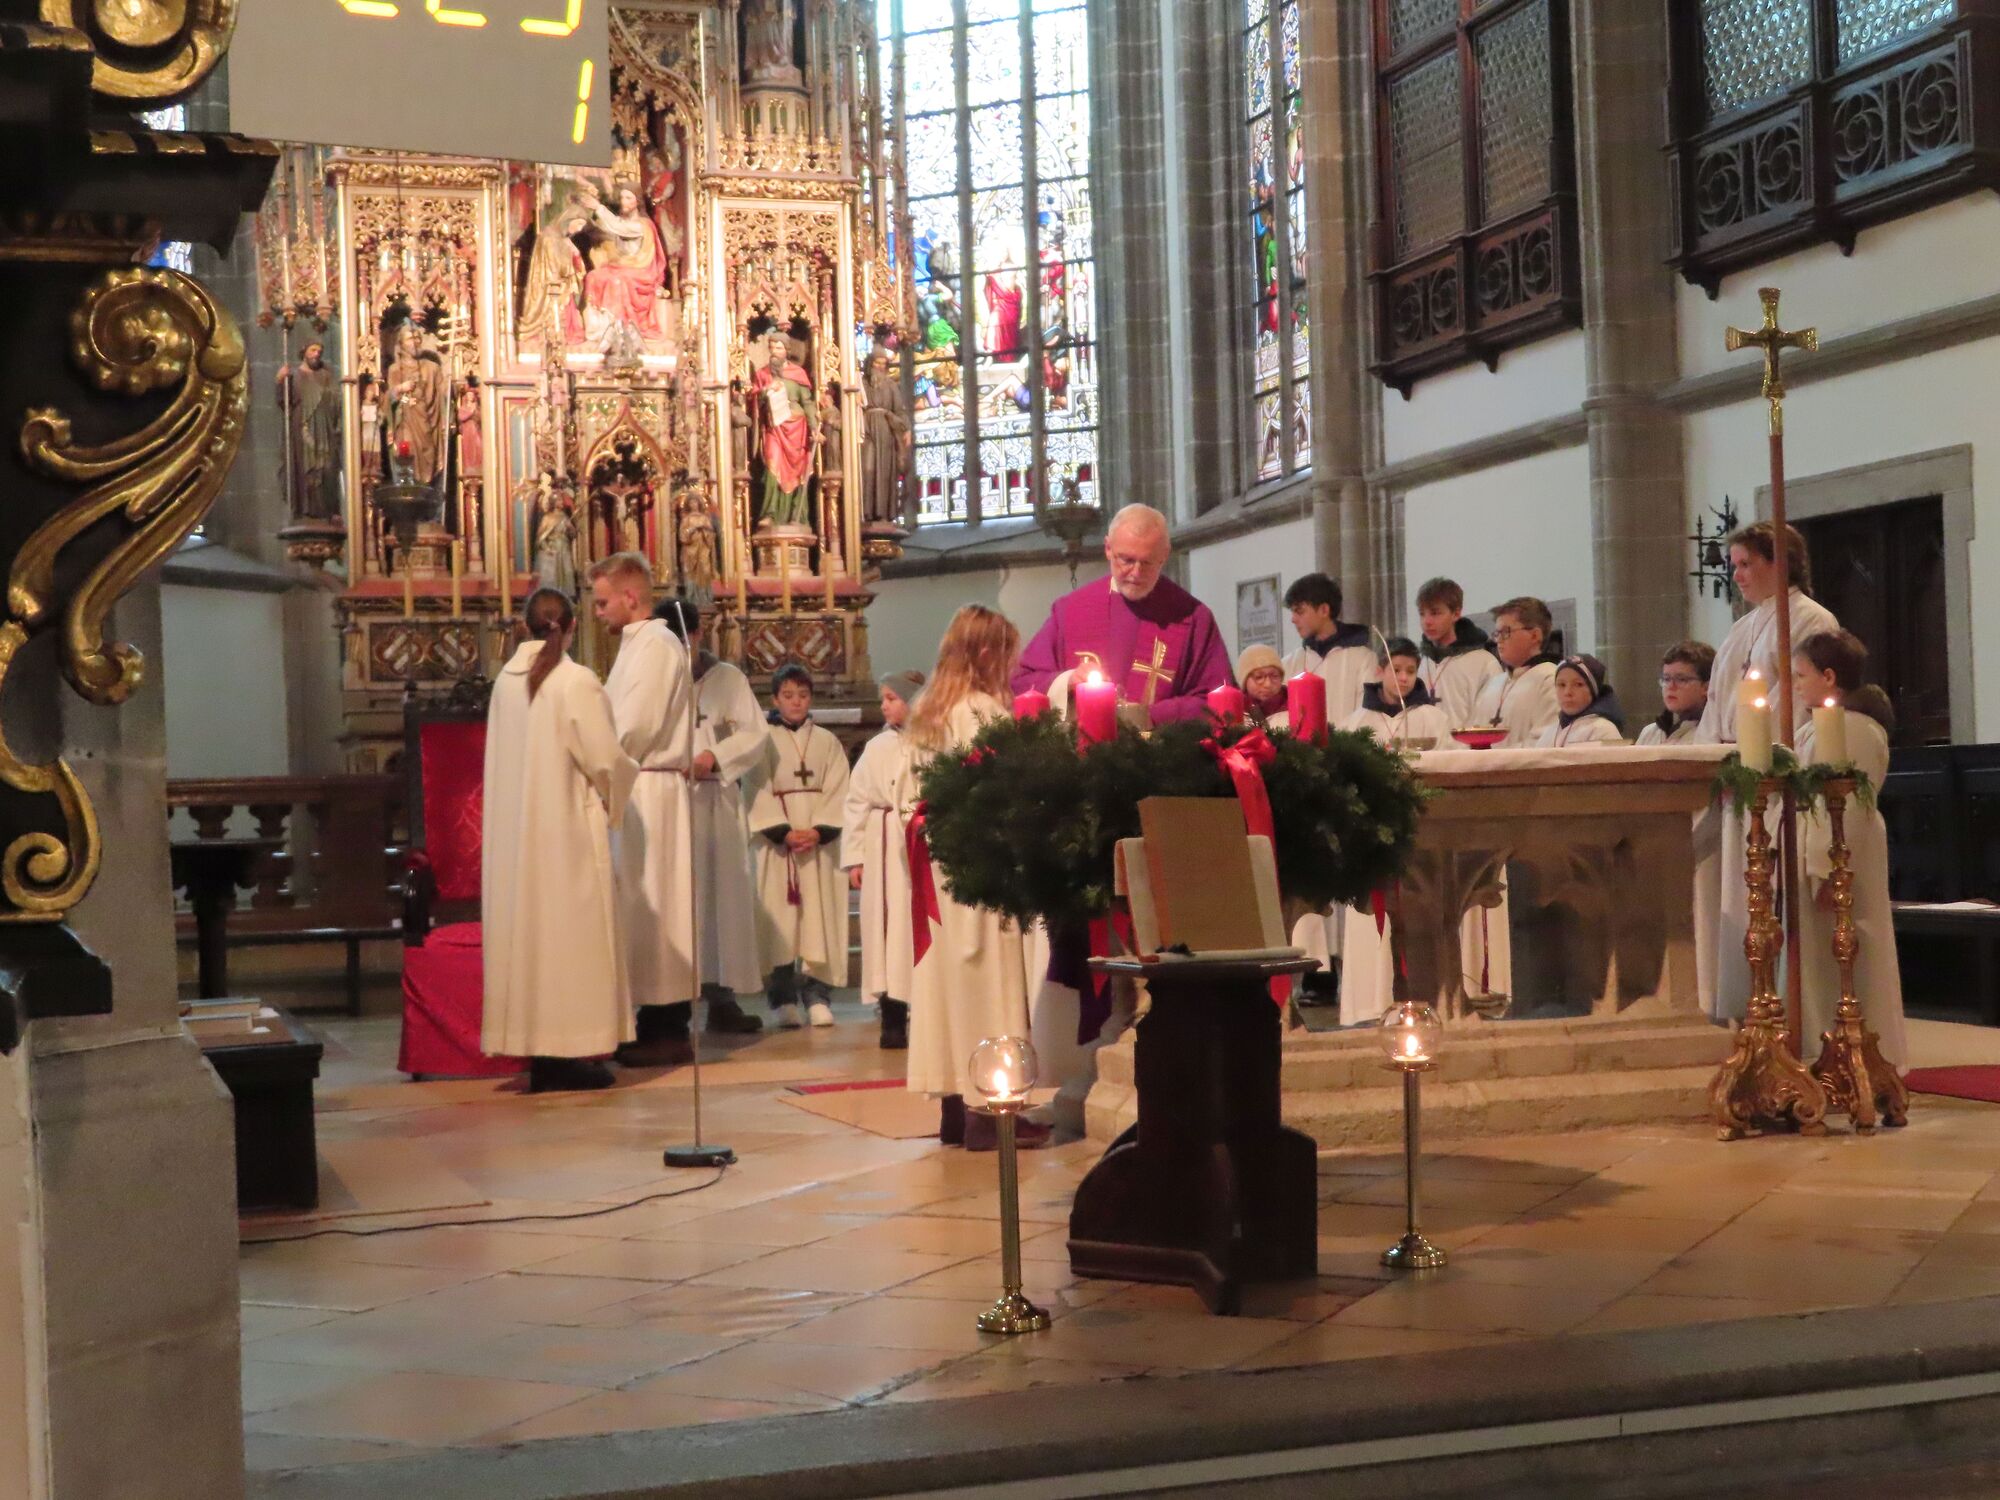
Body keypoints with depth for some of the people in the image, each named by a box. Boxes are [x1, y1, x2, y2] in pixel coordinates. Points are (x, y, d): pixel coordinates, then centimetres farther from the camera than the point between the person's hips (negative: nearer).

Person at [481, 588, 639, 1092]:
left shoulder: (507, 679, 3)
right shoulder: (577, 681, -14)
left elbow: (518, 756, 10)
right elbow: (606, 760, -13)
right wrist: (628, 773, 10)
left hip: (515, 832, 6)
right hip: (567, 828, -6)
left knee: (526, 928, 10)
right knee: (571, 932, 1)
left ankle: (537, 1053, 14)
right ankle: (569, 1052, 3)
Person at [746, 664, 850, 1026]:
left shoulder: (827, 742, 12)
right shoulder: (763, 741, 6)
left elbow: (837, 792, 3)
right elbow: (757, 792, -3)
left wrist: (818, 831, -12)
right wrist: (783, 832, -15)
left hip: (820, 841, 2)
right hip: (776, 841, -2)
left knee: (819, 914, -4)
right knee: (779, 915, -5)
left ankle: (817, 996, -3)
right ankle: (782, 999, -2)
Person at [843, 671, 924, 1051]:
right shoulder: (877, 748, 10)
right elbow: (857, 803, 9)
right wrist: (854, 856, 4)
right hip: (884, 849, 3)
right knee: (887, 927, 2)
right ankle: (893, 1020, 6)